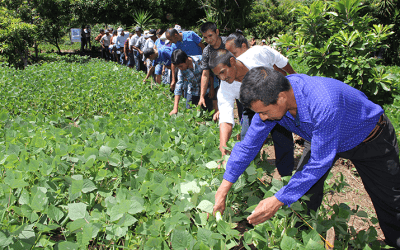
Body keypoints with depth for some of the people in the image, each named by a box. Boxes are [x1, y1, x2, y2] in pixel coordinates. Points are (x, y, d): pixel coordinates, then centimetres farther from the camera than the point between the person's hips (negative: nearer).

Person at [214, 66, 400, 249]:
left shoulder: (324, 104, -45)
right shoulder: (270, 98, -25)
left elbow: (320, 163, -36)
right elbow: (248, 145, -15)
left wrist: (278, 201, -32)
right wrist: (223, 189, -14)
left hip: (372, 141, -5)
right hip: (323, 139, 5)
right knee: (305, 187, -2)